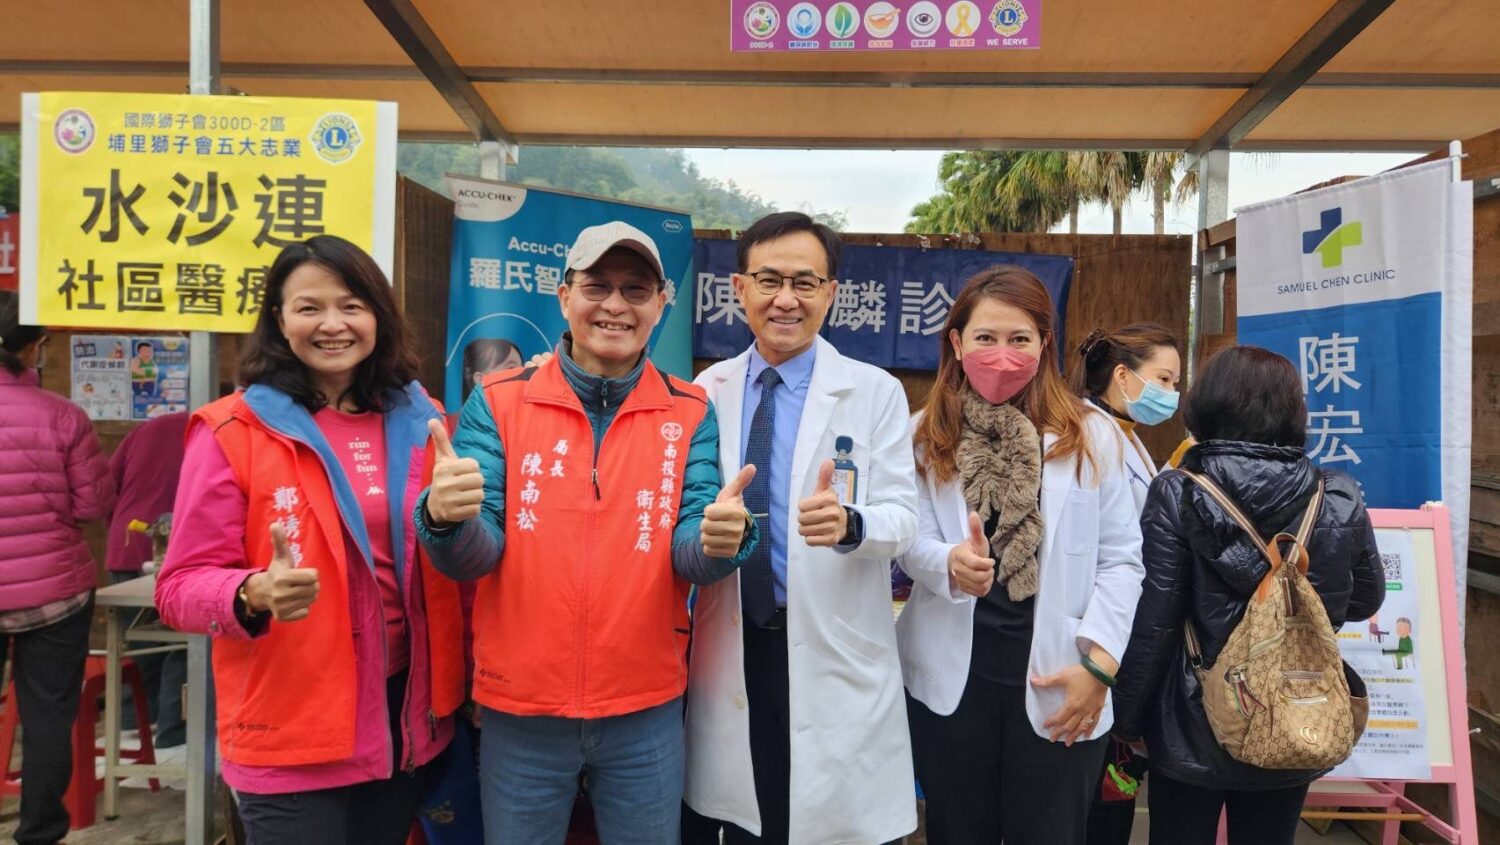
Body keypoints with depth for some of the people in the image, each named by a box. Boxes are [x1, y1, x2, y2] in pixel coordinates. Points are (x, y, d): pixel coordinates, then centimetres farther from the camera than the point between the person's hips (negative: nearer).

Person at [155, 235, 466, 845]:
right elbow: (182, 586, -9)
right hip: (290, 737, -4)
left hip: (405, 715, 4)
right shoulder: (232, 431, -9)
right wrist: (256, 594, -28)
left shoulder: (420, 422, 3)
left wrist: (454, 686, 2)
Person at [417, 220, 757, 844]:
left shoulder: (690, 413, -3)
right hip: (519, 709, 0)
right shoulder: (499, 401, -5)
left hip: (646, 711, 1)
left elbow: (689, 553, -8)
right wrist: (445, 517, -32)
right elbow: (471, 557, -9)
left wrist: (719, 540, -31)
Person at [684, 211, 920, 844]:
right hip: (731, 649, 3)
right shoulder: (707, 390, 4)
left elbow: (902, 518, -10)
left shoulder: (877, 392, -4)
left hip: (835, 653, -2)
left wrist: (848, 522, -30)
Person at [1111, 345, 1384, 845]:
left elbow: (1151, 620, -16)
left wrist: (1125, 722, -5)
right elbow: (1365, 601, 9)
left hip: (1192, 733, -2)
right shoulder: (1341, 501, -7)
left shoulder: (1177, 495, -16)